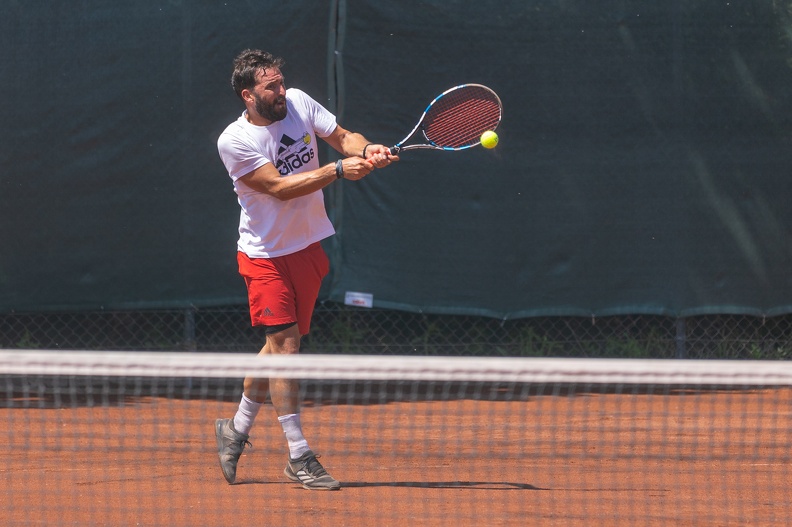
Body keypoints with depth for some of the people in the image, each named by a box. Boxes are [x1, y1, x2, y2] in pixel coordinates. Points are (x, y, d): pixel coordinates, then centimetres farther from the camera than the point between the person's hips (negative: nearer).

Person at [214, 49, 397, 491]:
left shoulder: (299, 103, -2)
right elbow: (280, 188, -24)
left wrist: (367, 150, -20)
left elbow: (342, 137, 3)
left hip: (308, 247, 6)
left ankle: (237, 430, 30)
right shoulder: (234, 142, -18)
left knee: (281, 344, 12)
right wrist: (339, 170, -28)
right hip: (265, 254, -6)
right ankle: (300, 456, -10)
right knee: (285, 343, -13)